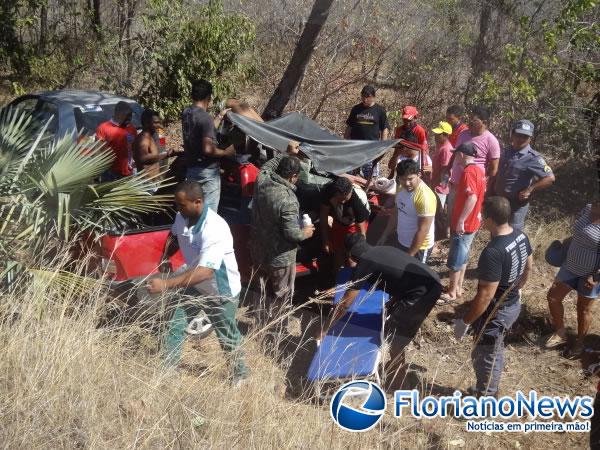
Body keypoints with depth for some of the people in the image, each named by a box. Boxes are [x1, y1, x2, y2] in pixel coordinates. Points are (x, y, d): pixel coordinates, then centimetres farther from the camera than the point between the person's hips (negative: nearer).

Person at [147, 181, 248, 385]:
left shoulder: (215, 229, -38)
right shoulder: (182, 217, -13)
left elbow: (205, 271, -45)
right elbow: (174, 236, 11)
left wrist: (166, 284, -49)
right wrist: (165, 258, -9)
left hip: (221, 292, -6)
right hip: (194, 286, 6)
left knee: (227, 338, 14)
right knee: (175, 327, 5)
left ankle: (240, 374, 40)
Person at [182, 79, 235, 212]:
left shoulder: (186, 114, 6)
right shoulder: (205, 117, -18)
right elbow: (208, 149, -25)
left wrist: (219, 118, 30)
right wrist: (226, 152, -9)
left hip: (191, 169, 8)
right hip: (208, 171, -8)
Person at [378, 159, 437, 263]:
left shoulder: (425, 197, -28)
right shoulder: (401, 188, -2)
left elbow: (422, 230, -27)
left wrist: (409, 255, -24)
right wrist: (384, 236, 13)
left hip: (419, 247, -8)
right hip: (401, 242, 8)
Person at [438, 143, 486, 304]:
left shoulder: (468, 171, -22)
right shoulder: (479, 170, 8)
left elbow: (472, 198, -29)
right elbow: (479, 195, 17)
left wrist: (460, 221, -27)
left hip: (463, 224, -9)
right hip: (472, 222, 9)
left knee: (455, 260, 1)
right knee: (462, 257, 19)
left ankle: (452, 293, 11)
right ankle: (458, 288, 29)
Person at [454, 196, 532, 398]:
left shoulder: (493, 252, -35)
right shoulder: (521, 236, -7)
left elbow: (485, 296, -31)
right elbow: (528, 267, 11)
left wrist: (465, 322, -19)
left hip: (496, 313, -9)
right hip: (513, 305, 9)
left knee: (484, 358, 12)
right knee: (494, 352, 27)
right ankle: (491, 391, 47)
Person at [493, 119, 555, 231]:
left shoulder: (533, 158, -18)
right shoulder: (507, 152, 5)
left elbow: (550, 178, -24)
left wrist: (529, 190, -21)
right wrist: (492, 191, 12)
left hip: (516, 204, -7)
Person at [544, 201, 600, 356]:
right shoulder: (588, 209, -7)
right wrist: (565, 246, 17)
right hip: (570, 266, 7)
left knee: (584, 308, 13)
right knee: (553, 296, 12)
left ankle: (580, 341, 37)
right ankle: (560, 333, 32)